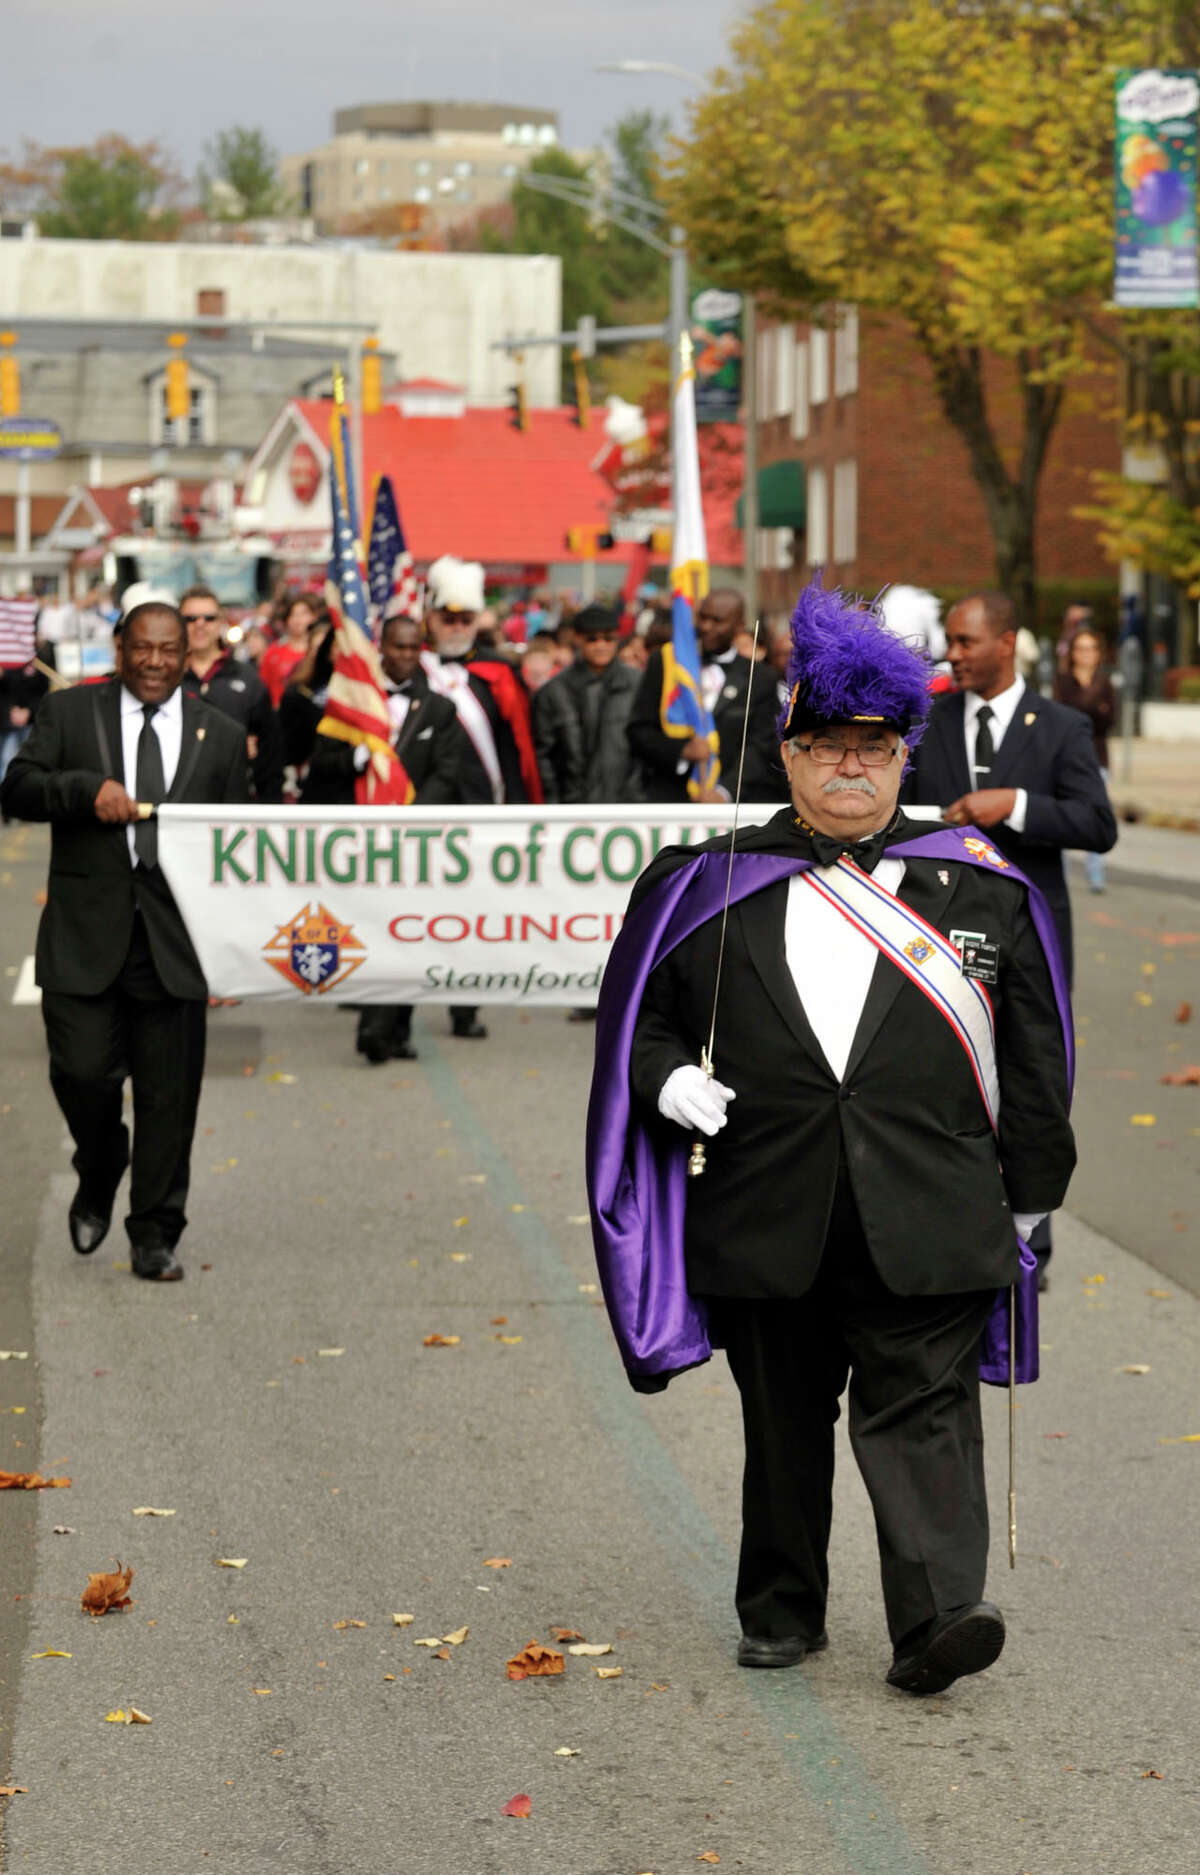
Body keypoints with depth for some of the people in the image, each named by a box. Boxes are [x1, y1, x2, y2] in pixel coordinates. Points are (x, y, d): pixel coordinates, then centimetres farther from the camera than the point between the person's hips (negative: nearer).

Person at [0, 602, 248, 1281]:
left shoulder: (221, 735, 11)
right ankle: (99, 1179, 24)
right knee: (83, 1074, -6)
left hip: (176, 939, 1)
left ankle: (155, 1236, 13)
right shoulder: (69, 711, 8)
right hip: (85, 936, -1)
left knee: (169, 1095, 2)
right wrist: (87, 789, -19)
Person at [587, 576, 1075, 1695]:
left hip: (928, 1224, -1)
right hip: (768, 1217, 1)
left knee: (922, 1413, -7)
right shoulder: (708, 887, 7)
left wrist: (1029, 1191, 8)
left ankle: (936, 1620, -11)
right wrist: (669, 1080, -8)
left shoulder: (979, 887, 7)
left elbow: (1029, 1053, 10)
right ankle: (781, 1612, 24)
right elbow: (640, 1015, 13)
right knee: (784, 1423, 11)